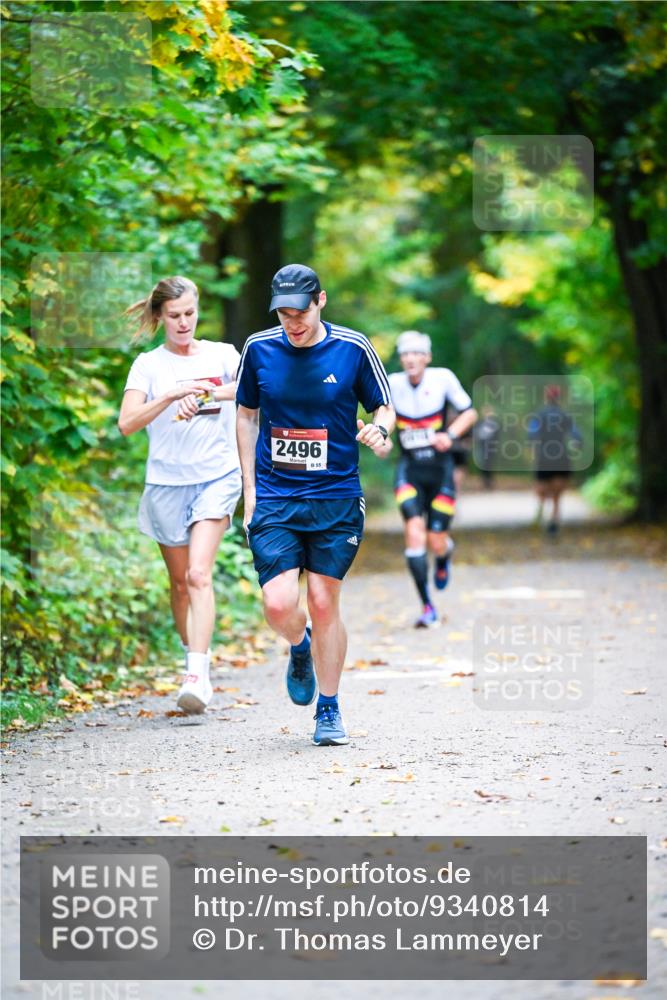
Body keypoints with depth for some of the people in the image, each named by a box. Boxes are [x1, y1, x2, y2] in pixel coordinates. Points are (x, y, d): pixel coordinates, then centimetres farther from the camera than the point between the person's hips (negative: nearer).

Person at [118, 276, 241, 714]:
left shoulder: (221, 355, 5)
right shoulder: (148, 365, 4)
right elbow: (127, 423, -8)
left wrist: (204, 395, -23)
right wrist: (171, 396, -21)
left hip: (217, 477, -2)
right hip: (166, 483, 2)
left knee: (199, 573, -18)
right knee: (181, 583, 10)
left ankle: (197, 676, -24)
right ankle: (200, 662, 28)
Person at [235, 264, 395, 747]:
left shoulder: (353, 348, -4)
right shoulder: (259, 349, 0)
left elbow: (384, 407, 7)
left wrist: (379, 428, -17)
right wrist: (249, 490, 8)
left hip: (336, 498, -1)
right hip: (274, 499, 1)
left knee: (324, 603, 1)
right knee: (279, 605, -11)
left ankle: (329, 708, 19)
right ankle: (300, 650, 26)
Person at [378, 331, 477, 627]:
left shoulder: (443, 378, -9)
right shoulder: (392, 384, -6)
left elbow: (469, 413, 0)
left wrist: (450, 435, -17)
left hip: (439, 468, -1)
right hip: (409, 469, 1)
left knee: (436, 543, -1)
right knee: (414, 532, -18)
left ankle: (444, 557, 41)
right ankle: (427, 608, -11)